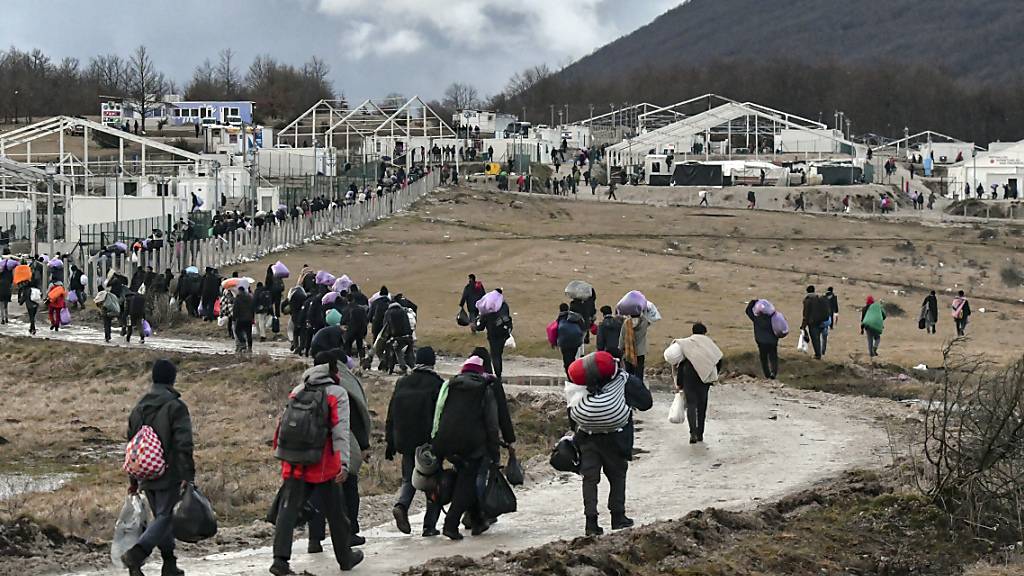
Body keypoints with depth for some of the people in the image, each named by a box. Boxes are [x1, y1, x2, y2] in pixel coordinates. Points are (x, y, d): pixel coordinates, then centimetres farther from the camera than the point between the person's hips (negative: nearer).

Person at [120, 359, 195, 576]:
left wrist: (133, 480, 22)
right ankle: (136, 553, -24)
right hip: (169, 476, -7)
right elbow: (184, 444, -18)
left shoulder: (139, 408, 12)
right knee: (165, 516, -5)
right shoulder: (175, 406, -11)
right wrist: (187, 475, -17)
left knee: (161, 516, 17)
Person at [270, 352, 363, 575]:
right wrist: (344, 464, -16)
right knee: (335, 513, 12)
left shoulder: (297, 392, 11)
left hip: (295, 465, 3)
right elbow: (341, 431, -12)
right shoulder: (337, 393, -4)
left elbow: (284, 425, 15)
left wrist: (281, 455, 24)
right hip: (324, 467, -3)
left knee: (288, 510, 1)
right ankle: (345, 558, 25)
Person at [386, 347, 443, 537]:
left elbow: (391, 415, 9)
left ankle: (401, 505, -14)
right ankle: (430, 525, 3)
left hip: (405, 442, 3)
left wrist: (389, 443, 13)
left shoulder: (402, 383, 6)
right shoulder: (437, 384, -6)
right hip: (430, 443, -3)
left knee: (409, 479, 15)